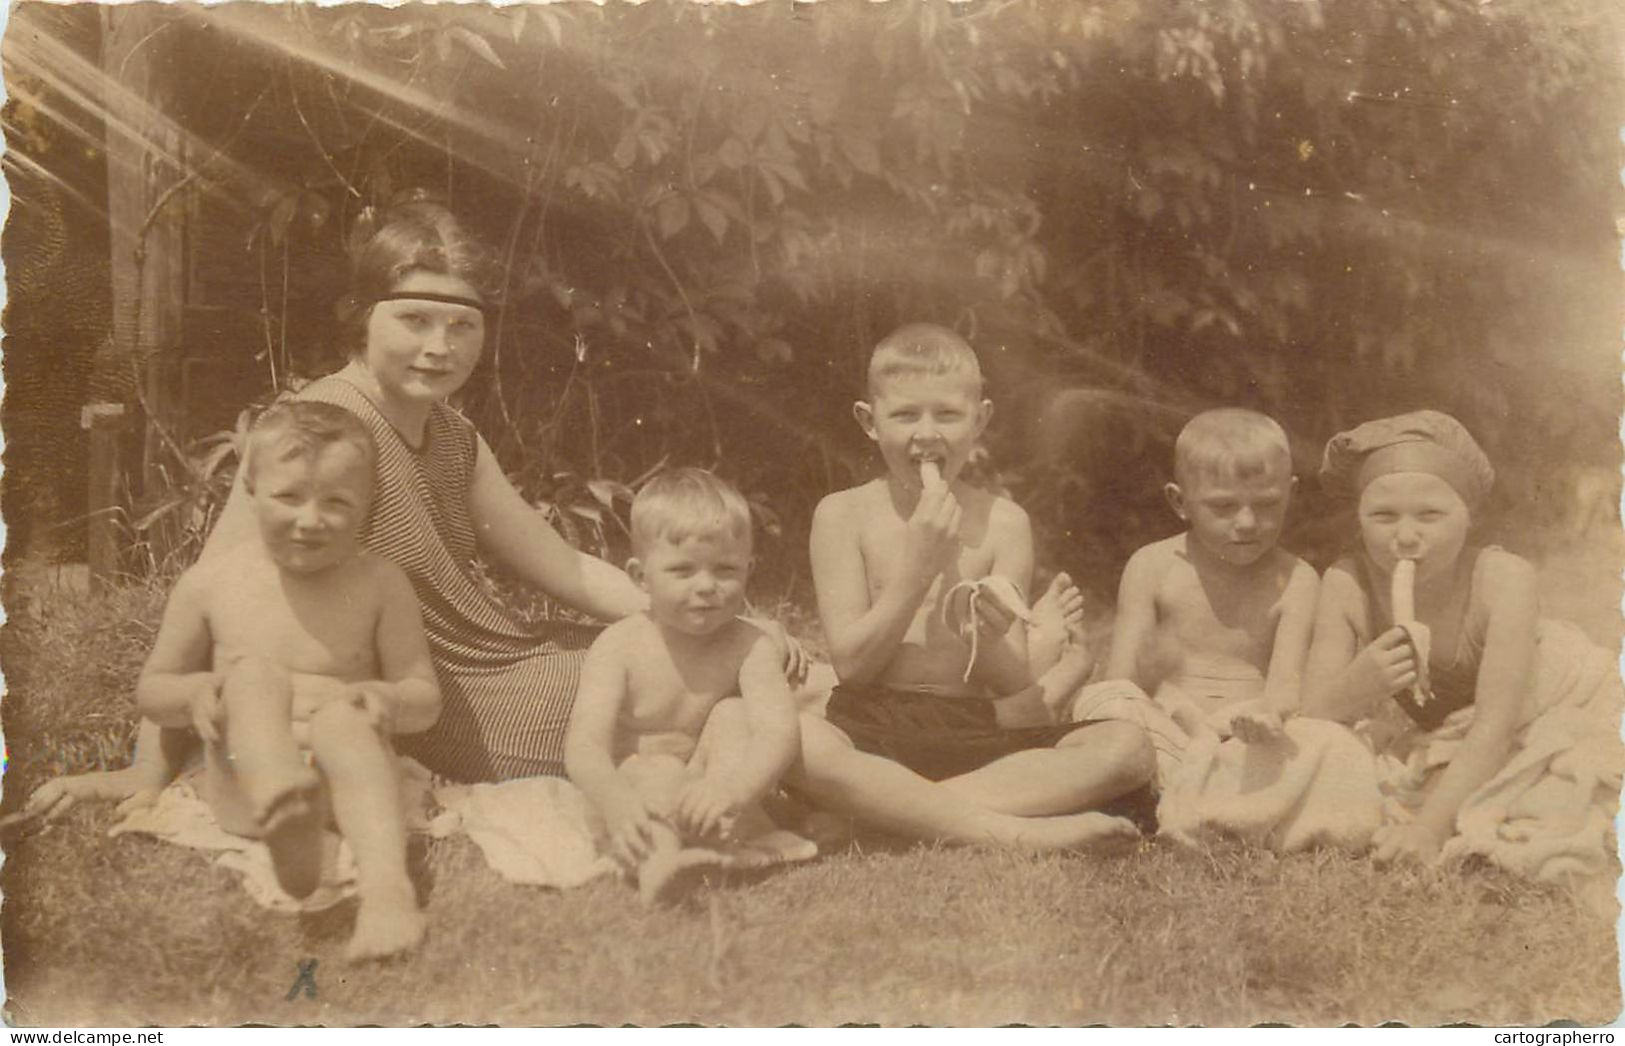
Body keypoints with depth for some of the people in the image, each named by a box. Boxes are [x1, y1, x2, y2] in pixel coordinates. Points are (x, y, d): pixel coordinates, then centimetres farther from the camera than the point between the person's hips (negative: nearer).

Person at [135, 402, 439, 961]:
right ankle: (286, 823, -56)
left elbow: (426, 697, 4)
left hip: (344, 772, 0)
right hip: (244, 783, 1)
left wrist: (388, 698, -20)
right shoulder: (210, 584, 3)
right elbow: (150, 689, 12)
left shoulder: (380, 585, 2)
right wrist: (196, 693, -11)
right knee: (252, 673, -27)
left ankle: (386, 884, -56)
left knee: (341, 718, -34)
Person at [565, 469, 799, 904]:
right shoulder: (620, 646, -12)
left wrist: (732, 790, -48)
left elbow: (779, 732, -26)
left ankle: (731, 835, -34)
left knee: (732, 715, -18)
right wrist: (617, 800, -48)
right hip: (637, 789, -1)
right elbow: (585, 743, -24)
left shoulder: (749, 648, -10)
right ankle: (658, 859, -58)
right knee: (659, 770, -31)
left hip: (708, 801, 2)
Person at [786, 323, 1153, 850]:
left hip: (977, 736, 3)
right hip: (873, 735, -3)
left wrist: (988, 638, -21)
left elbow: (1014, 685, 3)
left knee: (1128, 746, -20)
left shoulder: (1003, 522, 5)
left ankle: (884, 809, -26)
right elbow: (852, 664, -6)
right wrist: (919, 564, -14)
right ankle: (1009, 831, -33)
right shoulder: (843, 514, 2)